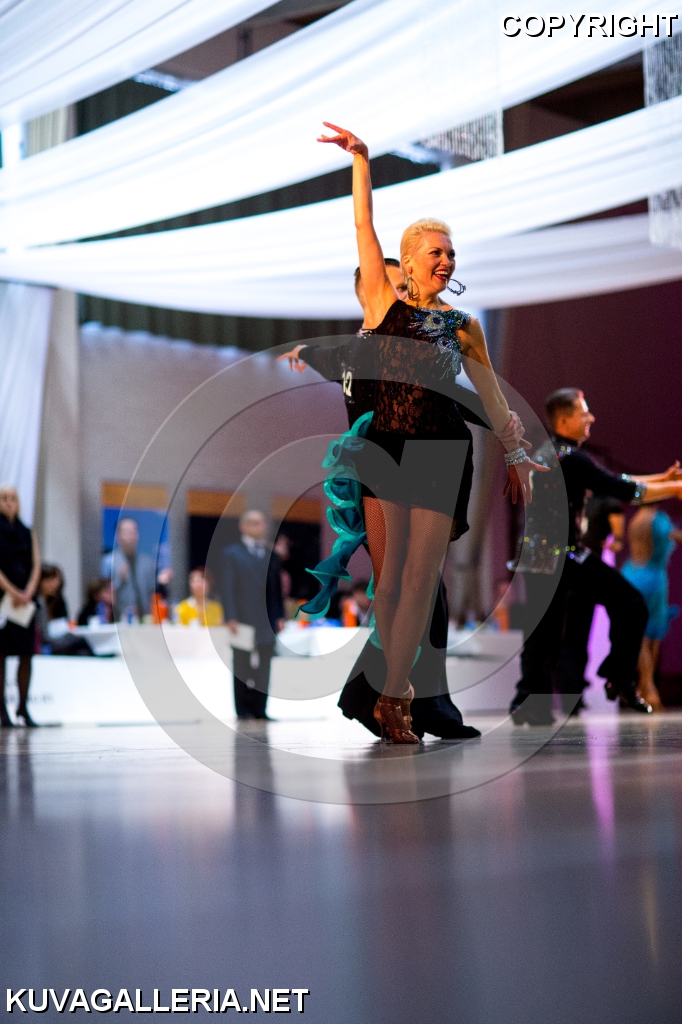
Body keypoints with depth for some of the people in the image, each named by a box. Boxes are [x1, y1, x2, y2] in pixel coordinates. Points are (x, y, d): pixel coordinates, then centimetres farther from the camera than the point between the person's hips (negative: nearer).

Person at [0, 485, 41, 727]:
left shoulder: (27, 533, 14)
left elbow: (36, 566, 8)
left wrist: (28, 593, -7)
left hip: (25, 601, 4)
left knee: (26, 655, 0)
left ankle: (23, 707, 6)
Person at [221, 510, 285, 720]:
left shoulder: (271, 555, 15)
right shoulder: (232, 553, 5)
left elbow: (277, 588, 15)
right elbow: (227, 587, -3)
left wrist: (280, 616, 5)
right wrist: (230, 618, -12)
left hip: (267, 622, 3)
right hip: (242, 622, -3)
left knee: (263, 669, 2)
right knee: (243, 668, 0)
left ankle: (260, 711, 6)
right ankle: (243, 711, 5)